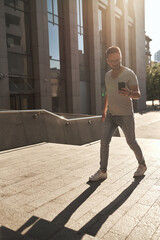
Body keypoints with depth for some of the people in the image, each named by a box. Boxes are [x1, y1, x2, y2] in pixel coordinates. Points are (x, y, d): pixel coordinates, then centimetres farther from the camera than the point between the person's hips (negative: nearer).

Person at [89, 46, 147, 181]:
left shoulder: (130, 74, -11)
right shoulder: (108, 75, 8)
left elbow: (138, 95, -14)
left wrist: (128, 94, -37)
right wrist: (105, 110, 21)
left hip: (126, 115, -5)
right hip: (111, 115, 5)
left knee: (131, 142, 7)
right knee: (104, 141, -5)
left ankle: (142, 165, 31)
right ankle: (102, 172, 3)